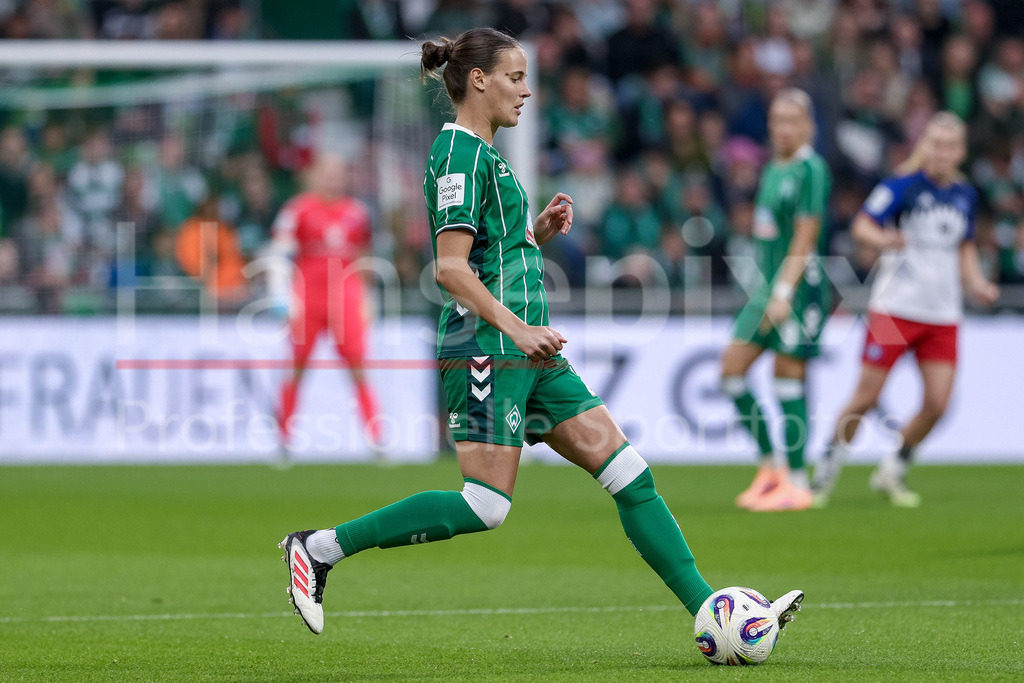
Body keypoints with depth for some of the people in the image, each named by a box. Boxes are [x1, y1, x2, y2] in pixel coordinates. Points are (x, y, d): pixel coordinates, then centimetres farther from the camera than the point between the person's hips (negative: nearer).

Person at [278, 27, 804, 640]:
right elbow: (452, 267, -19)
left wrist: (538, 232, 11)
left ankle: (707, 609, 2)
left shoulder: (485, 154, 19)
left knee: (628, 471, 3)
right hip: (486, 351, -10)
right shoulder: (461, 153, -11)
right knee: (486, 505, -12)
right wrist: (517, 329, -23)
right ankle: (321, 548, -3)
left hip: (527, 349, 10)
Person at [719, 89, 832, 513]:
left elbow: (806, 237, -16)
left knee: (788, 380, -6)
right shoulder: (773, 169, 15)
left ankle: (797, 483, 2)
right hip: (767, 287, 8)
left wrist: (783, 293, -20)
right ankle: (770, 465, 11)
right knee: (731, 369, 1)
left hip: (799, 288, -8)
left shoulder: (810, 170, -11)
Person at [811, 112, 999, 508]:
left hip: (943, 315, 5)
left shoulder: (965, 195, 9)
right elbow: (862, 226, -16)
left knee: (937, 403, -6)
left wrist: (977, 284, 7)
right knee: (866, 397, -4)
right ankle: (828, 468, 15)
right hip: (895, 307, -5)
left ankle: (893, 470, 14)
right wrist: (882, 239, -37)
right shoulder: (903, 185, -9)